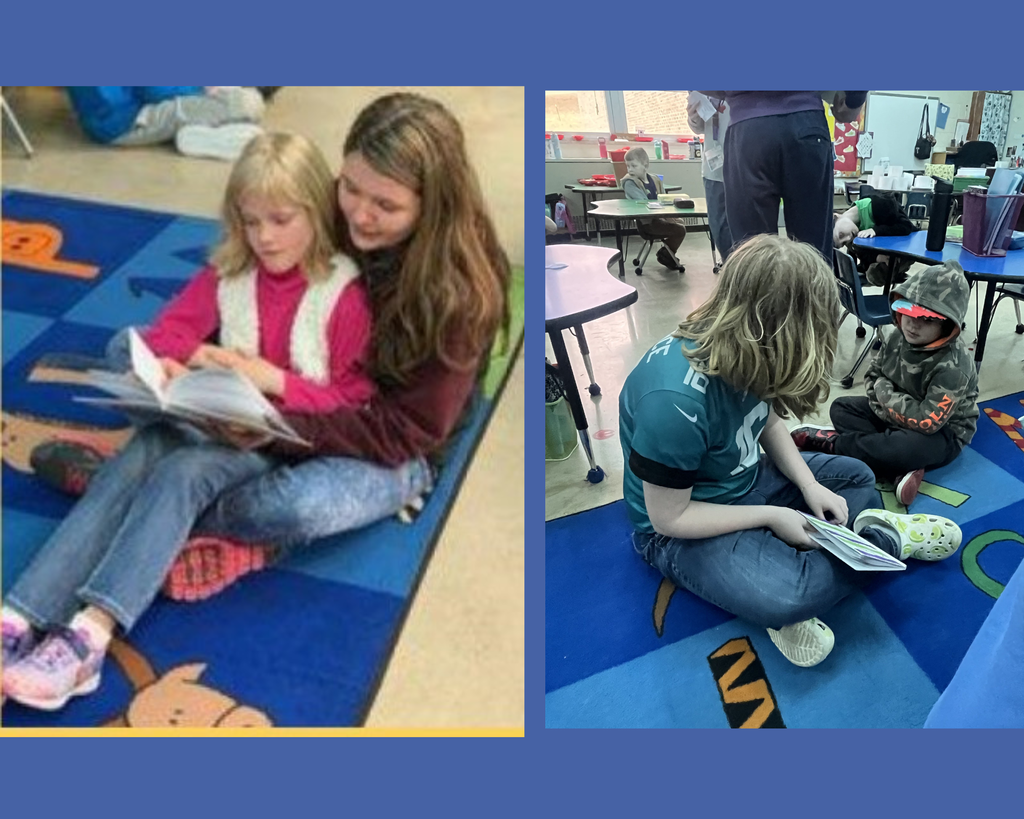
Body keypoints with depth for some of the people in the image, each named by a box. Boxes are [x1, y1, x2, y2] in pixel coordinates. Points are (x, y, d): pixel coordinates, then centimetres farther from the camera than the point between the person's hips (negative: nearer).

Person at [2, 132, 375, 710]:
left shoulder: (345, 294, -6)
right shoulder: (228, 274, 10)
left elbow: (354, 399, -8)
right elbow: (170, 332, 9)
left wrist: (274, 379, -20)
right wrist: (169, 367, -16)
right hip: (217, 418, 5)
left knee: (183, 473, -30)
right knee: (131, 463, -23)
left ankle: (91, 632, -37)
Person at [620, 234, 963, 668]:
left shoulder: (743, 353, -13)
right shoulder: (675, 401, -37)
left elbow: (767, 421, 7)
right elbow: (670, 517, -26)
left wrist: (810, 486, -7)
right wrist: (773, 517, -20)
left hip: (745, 478, 9)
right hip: (678, 529, -8)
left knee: (858, 477, 14)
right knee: (787, 594, -30)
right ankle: (884, 539, -2)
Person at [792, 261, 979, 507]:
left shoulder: (953, 366, -29)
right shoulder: (898, 339, -7)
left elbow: (928, 421, -32)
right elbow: (874, 374, 8)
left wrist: (886, 394, -21)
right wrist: (885, 402, -13)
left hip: (941, 434, -8)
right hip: (894, 417, 8)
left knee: (904, 448, -38)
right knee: (841, 408, -2)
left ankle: (831, 441, -12)